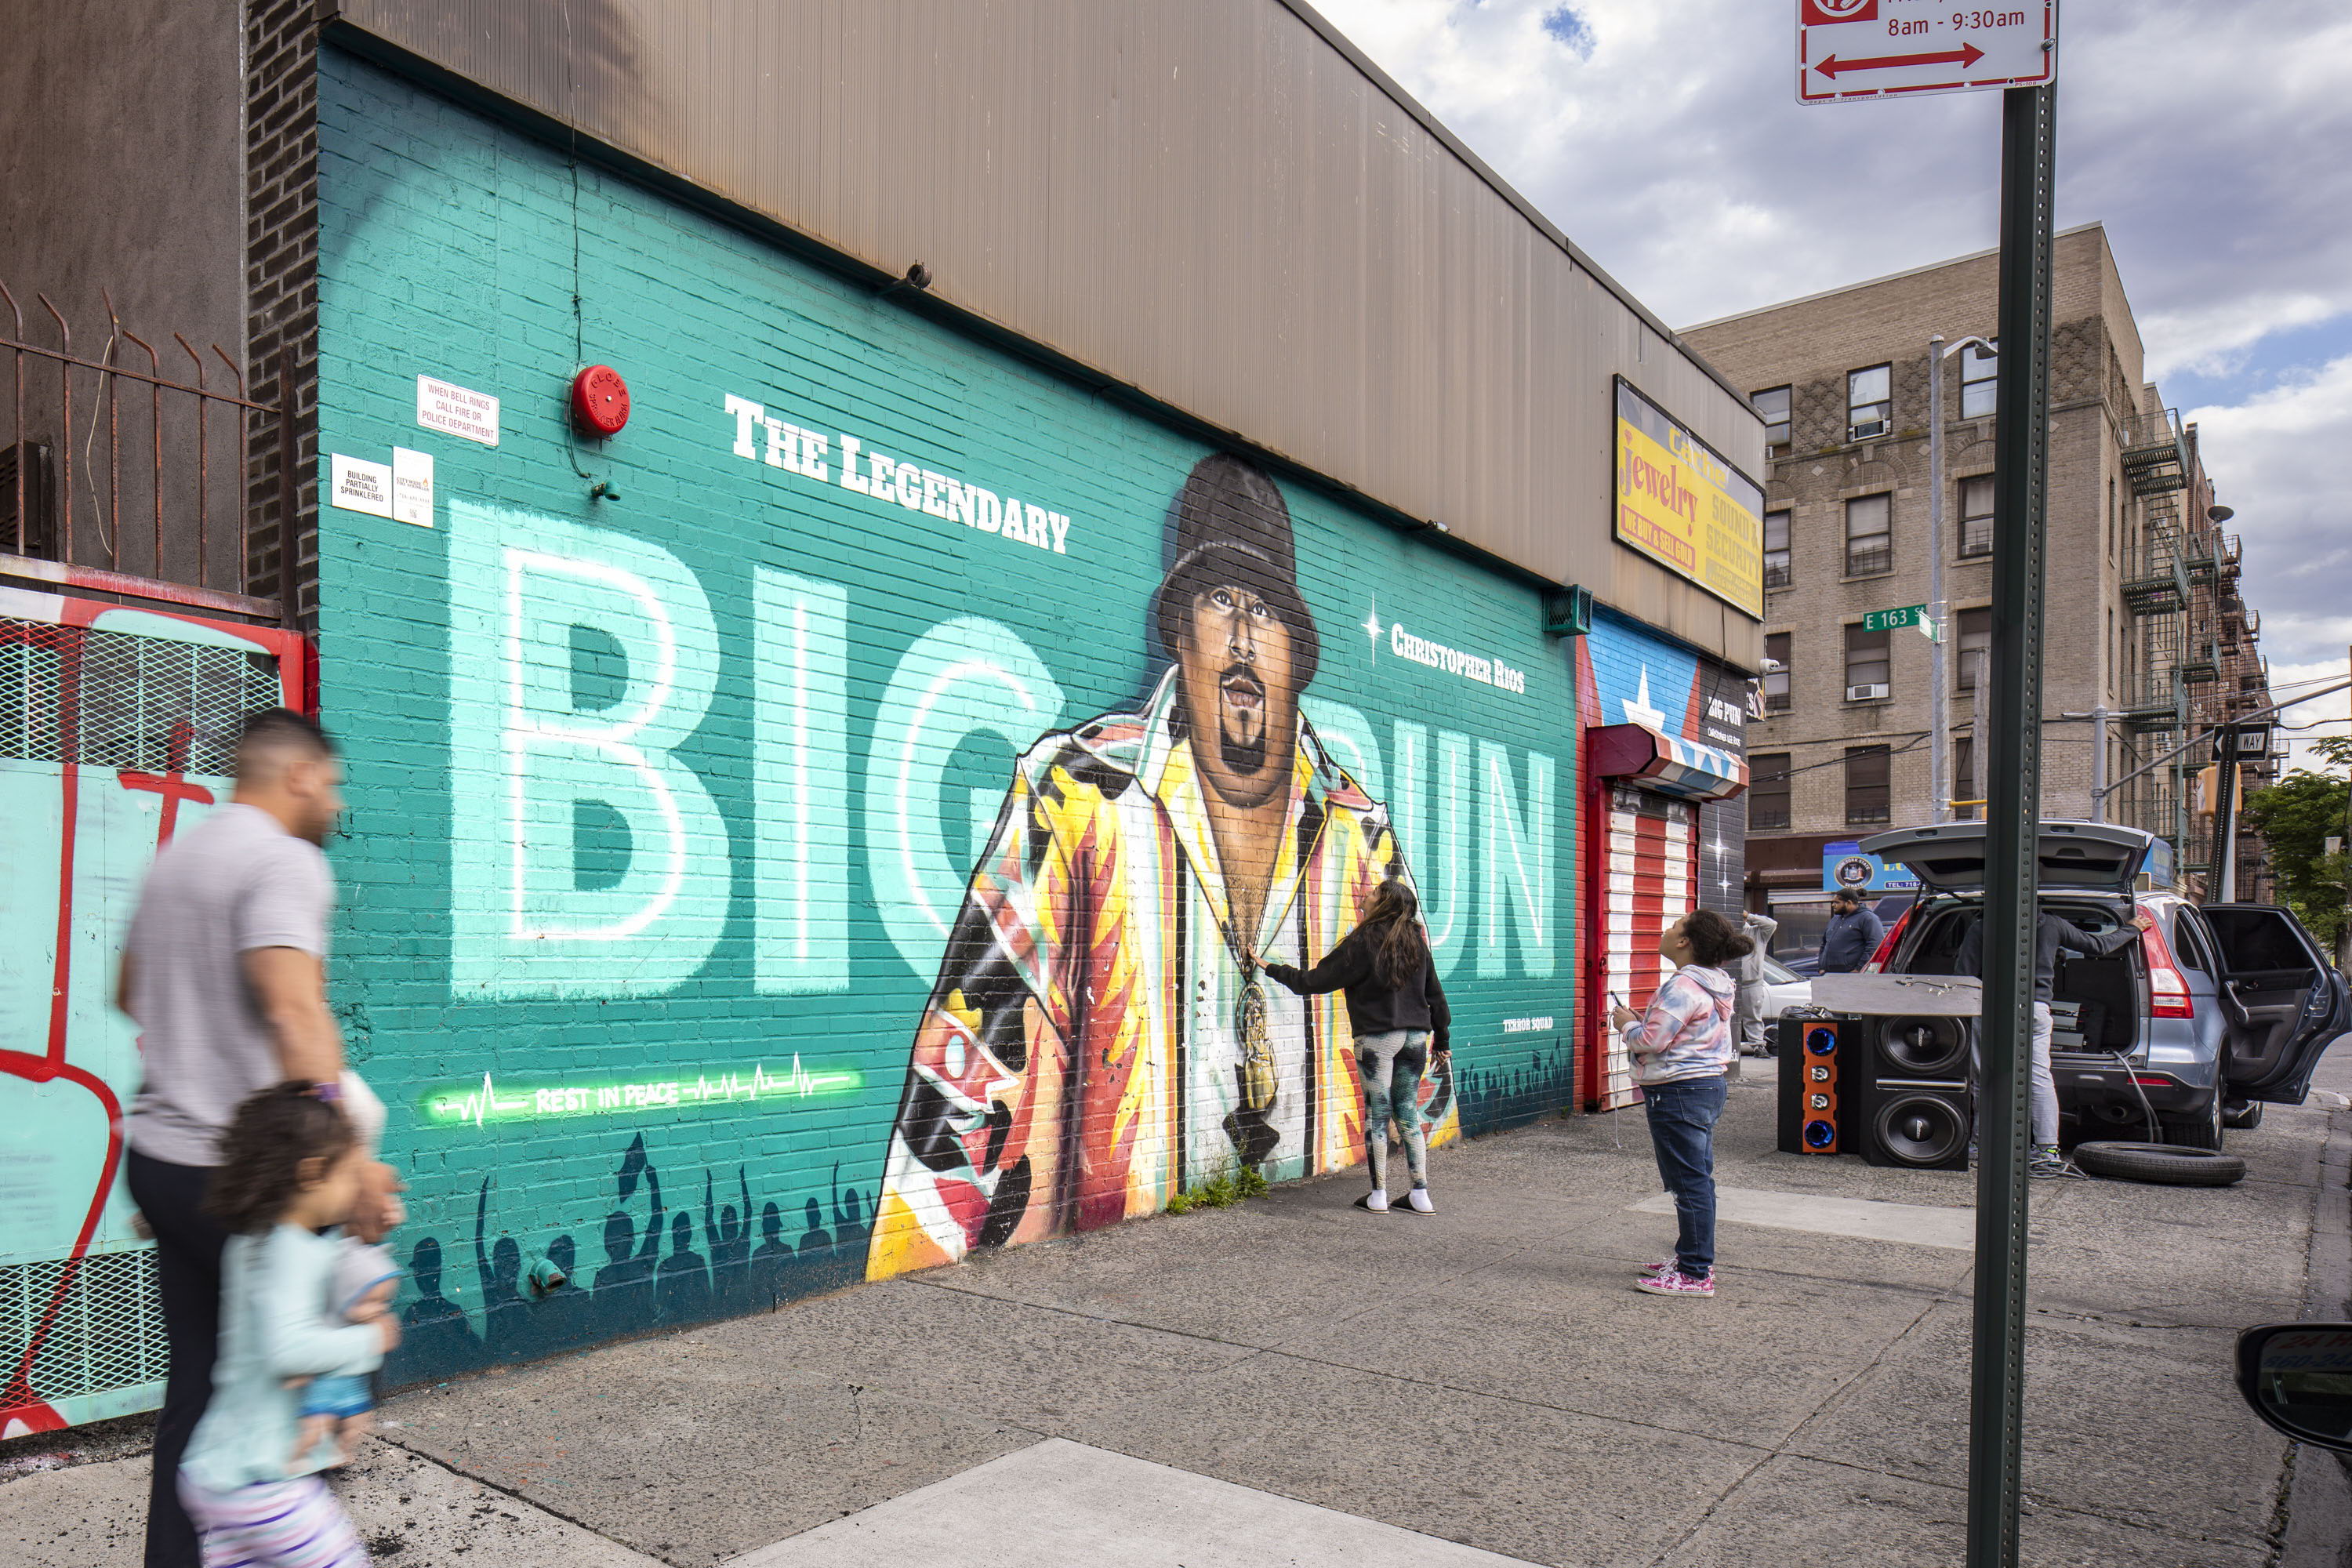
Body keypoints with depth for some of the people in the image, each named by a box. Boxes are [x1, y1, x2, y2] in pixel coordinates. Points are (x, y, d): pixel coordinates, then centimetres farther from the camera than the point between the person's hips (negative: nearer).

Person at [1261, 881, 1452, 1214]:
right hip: (1415, 1037, 5)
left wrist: (1274, 970, 5)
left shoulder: (1364, 942, -9)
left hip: (1377, 1037, -5)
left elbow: (1315, 981, -7)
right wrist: (1442, 1039, 23)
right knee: (1408, 1113, 12)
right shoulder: (1417, 943, 7)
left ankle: (1378, 1195, 8)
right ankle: (1420, 1194, 13)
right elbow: (1435, 995, 14)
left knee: (1377, 1114, 3)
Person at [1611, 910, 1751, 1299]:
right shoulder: (1715, 985, 12)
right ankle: (1692, 1258, 28)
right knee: (1697, 1178, 17)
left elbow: (1650, 1041, -21)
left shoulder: (1684, 986, -21)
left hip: (1679, 1092, -11)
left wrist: (1627, 1024, -3)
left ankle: (1695, 1274, 1)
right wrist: (1641, 1021, 13)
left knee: (1689, 1182, -5)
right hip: (1708, 1084, 11)